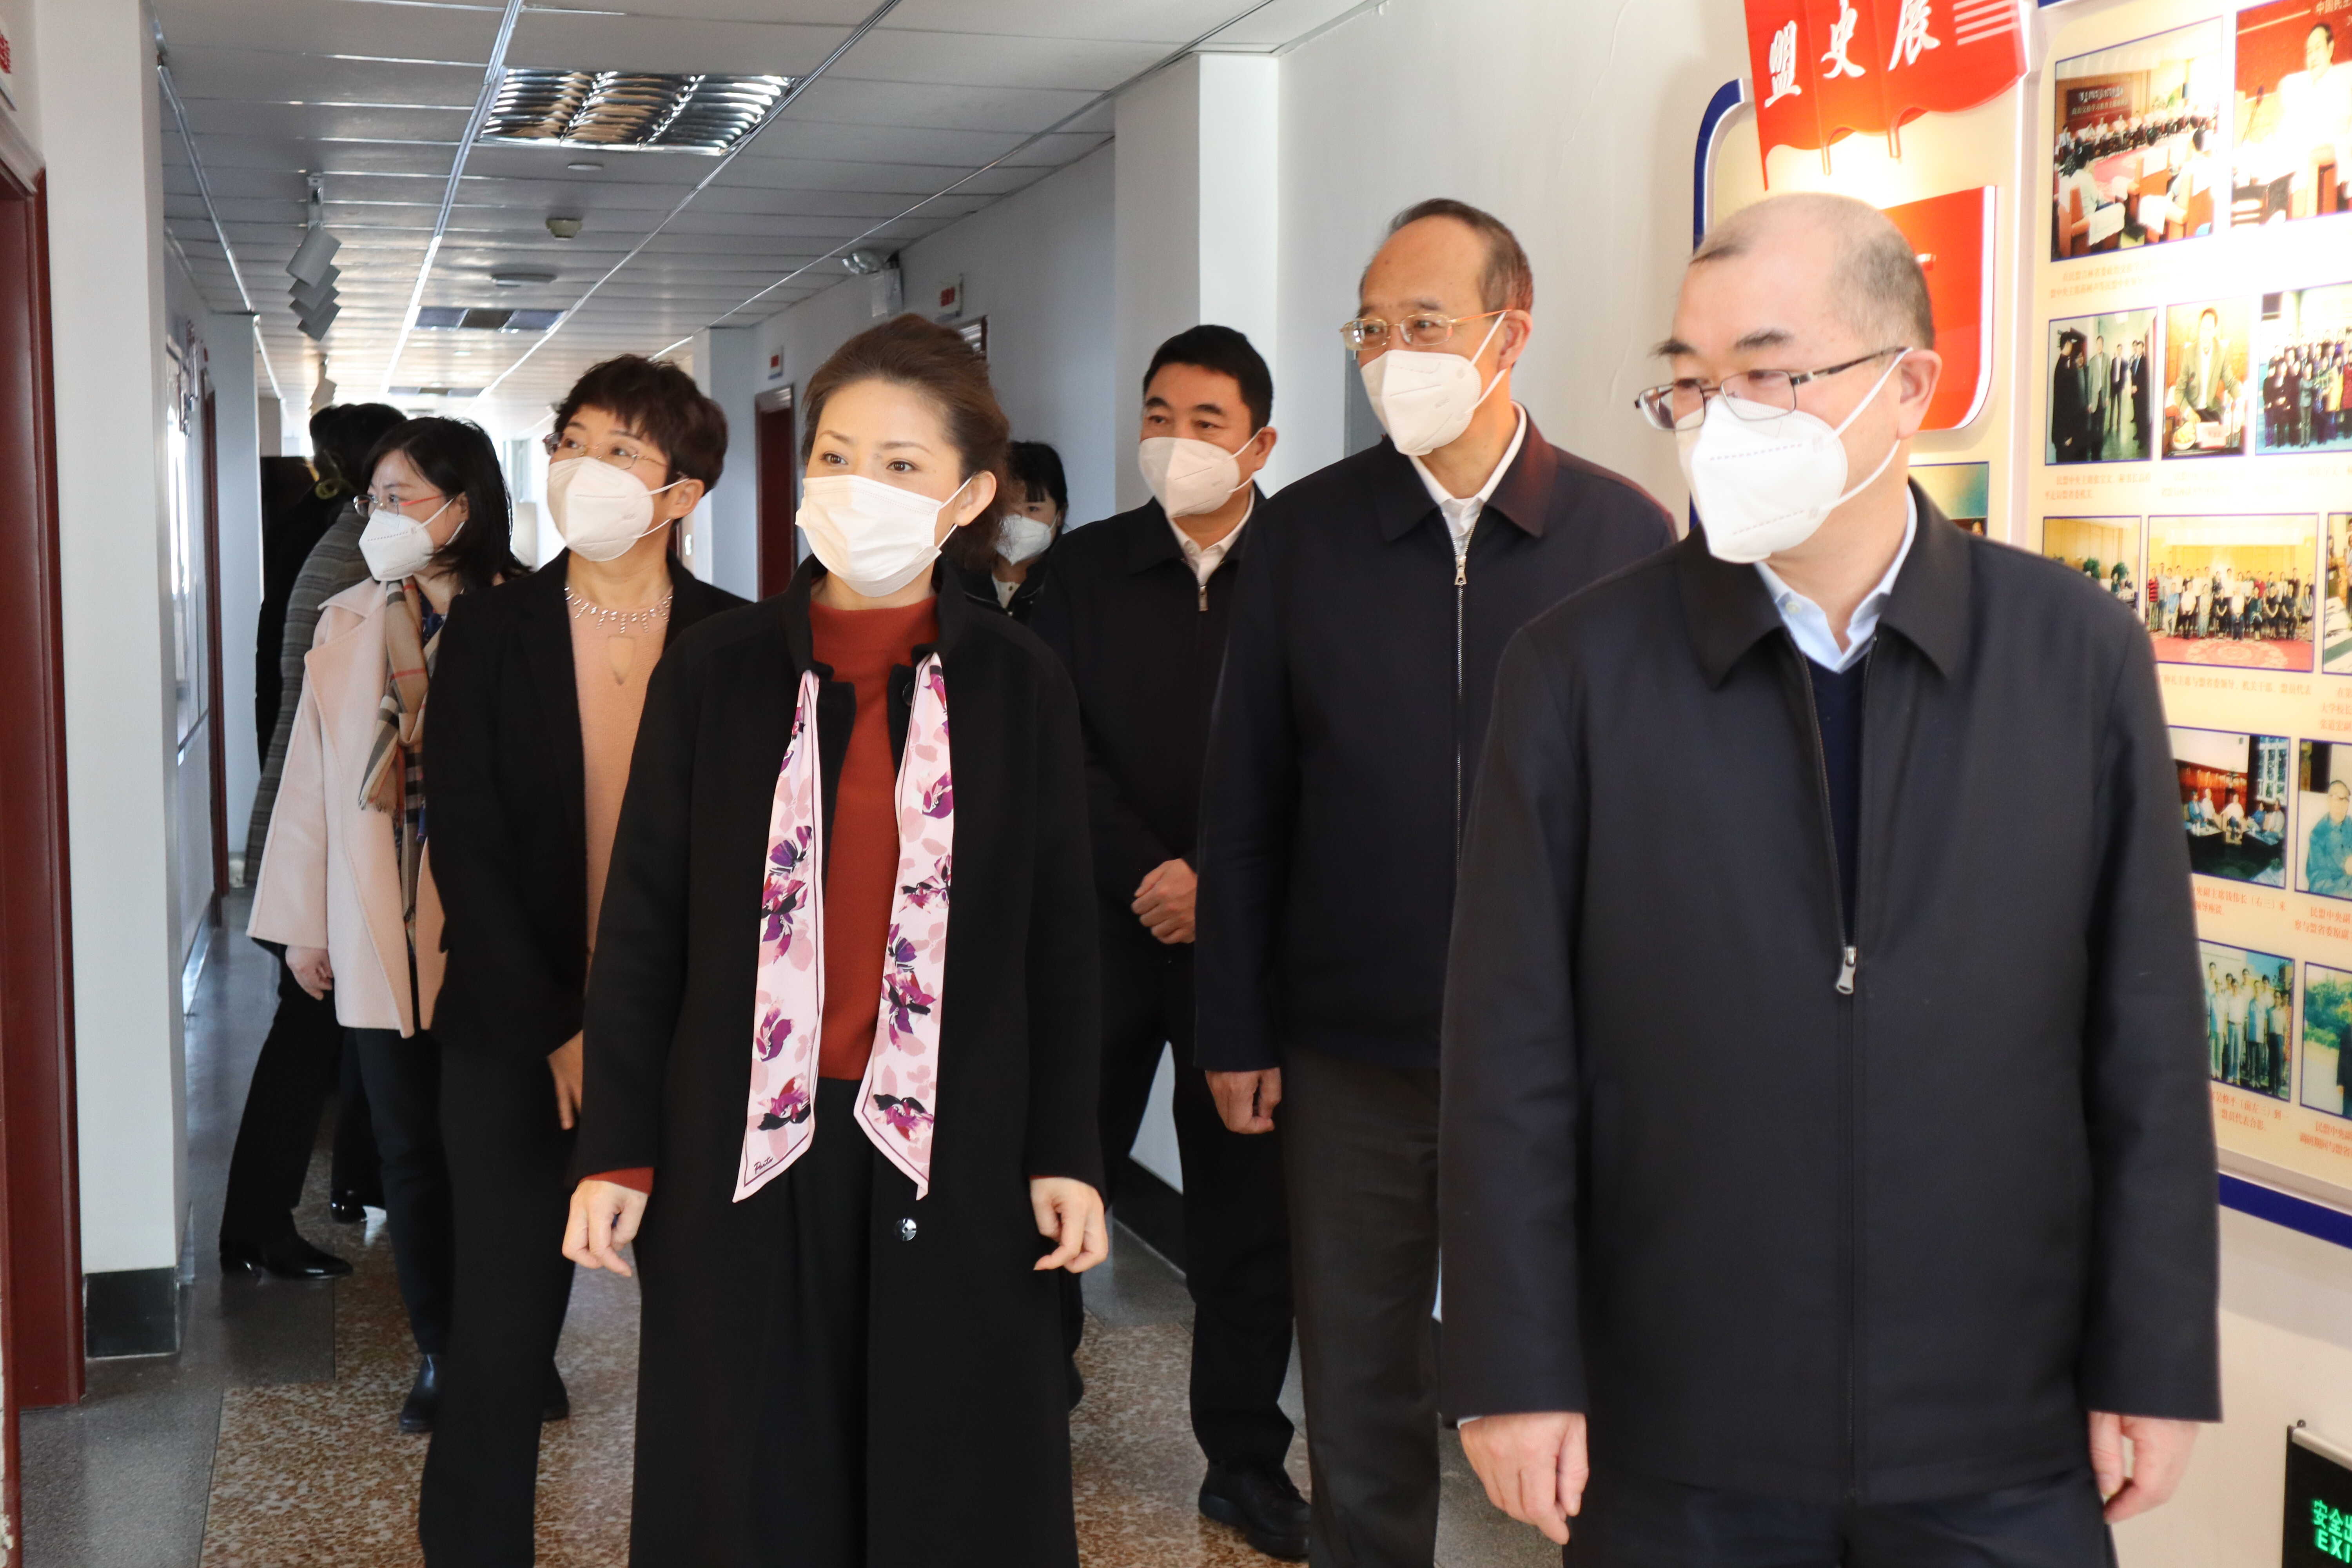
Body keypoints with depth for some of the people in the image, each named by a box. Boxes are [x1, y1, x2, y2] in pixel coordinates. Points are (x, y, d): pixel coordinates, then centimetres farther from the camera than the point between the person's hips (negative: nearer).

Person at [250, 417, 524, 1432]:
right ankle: (439, 1356, 24)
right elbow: (312, 780, 9)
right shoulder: (347, 628, 4)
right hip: (382, 936, 4)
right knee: (411, 1150, 10)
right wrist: (304, 925, 10)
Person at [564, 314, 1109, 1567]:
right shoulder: (711, 673, 1)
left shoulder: (1020, 687, 1)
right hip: (743, 1147, 0)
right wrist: (615, 1150, 0)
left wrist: (1065, 1152, 2)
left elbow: (1058, 936, 4)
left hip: (955, 1151, 0)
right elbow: (642, 924, 2)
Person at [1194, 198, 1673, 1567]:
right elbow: (1243, 802, 4)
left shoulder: (1626, 535, -3)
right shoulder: (1305, 533, 1)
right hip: (1348, 1056, 1)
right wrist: (1236, 1030, 3)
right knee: (1360, 1394, 12)